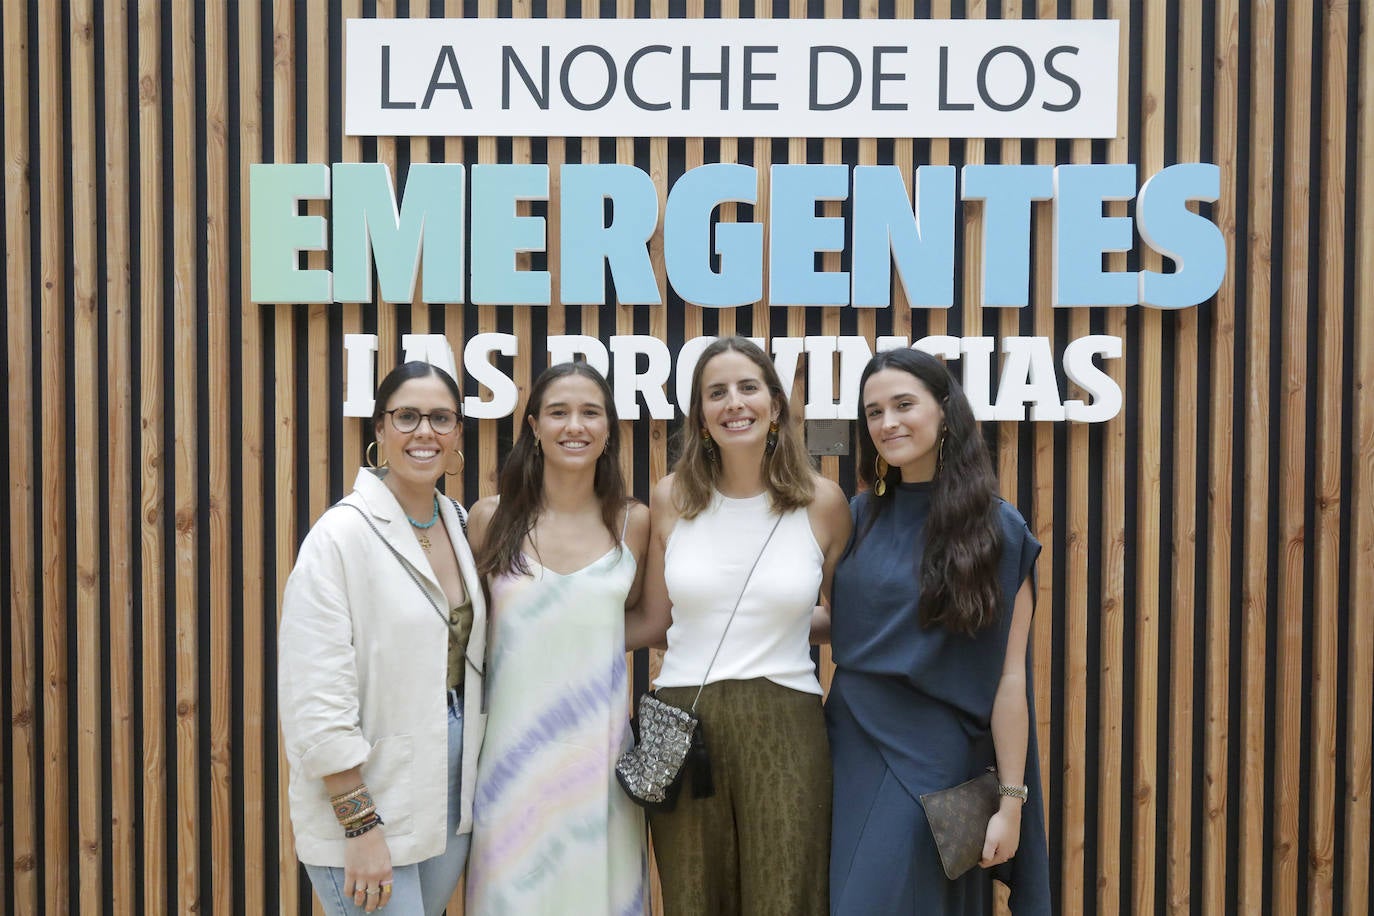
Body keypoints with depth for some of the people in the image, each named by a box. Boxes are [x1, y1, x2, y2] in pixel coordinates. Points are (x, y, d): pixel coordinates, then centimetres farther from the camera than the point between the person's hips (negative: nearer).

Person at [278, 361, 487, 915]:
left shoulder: (460, 526, 6)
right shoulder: (342, 534, -14)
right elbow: (317, 697, -18)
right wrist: (361, 825, -19)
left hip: (452, 803, 7)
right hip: (367, 803, -6)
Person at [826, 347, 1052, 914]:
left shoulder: (997, 529, -8)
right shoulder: (859, 516, 4)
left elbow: (1010, 679, -9)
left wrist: (1011, 801, -10)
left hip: (931, 761, -4)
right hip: (849, 748, 5)